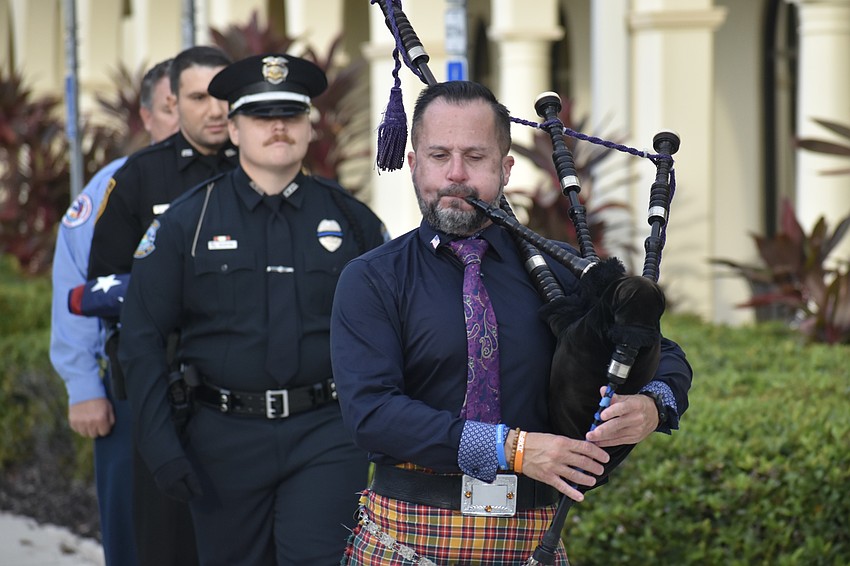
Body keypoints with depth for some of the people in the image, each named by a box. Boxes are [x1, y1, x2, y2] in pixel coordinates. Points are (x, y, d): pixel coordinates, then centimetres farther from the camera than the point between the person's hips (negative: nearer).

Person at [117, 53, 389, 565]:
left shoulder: (350, 219, 6)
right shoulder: (188, 221, 2)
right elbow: (143, 339, 0)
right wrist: (160, 445, -7)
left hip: (327, 437, 0)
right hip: (226, 440, 1)